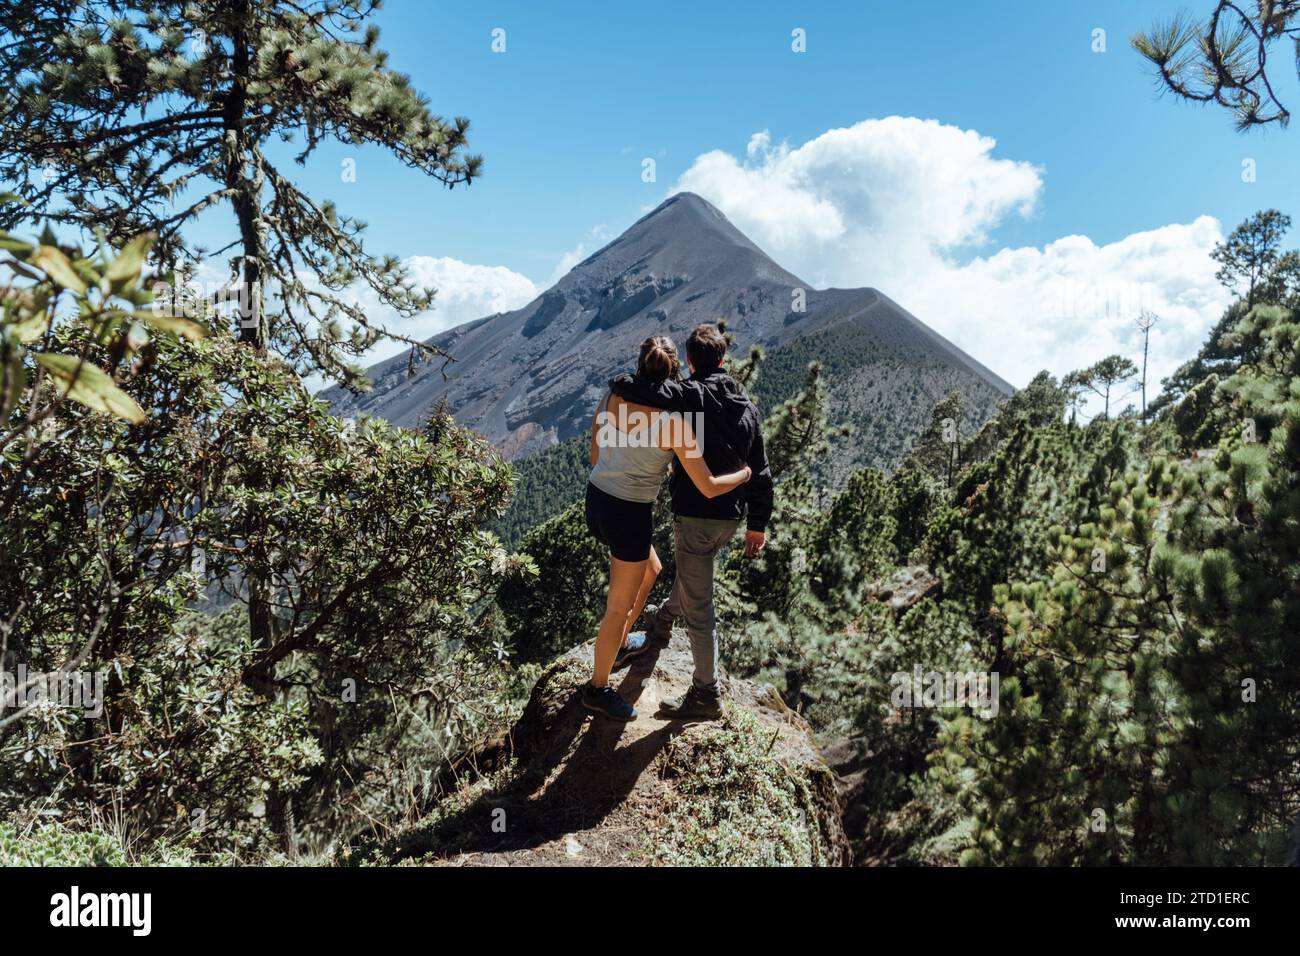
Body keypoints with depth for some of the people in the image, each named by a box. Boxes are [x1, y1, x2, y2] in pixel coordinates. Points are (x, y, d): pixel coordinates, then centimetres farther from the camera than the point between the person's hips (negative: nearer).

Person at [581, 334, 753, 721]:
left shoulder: (612, 398, -3)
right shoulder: (674, 422, -19)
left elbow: (595, 457, 9)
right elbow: (709, 488, -16)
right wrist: (746, 473, 3)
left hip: (596, 499, 7)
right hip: (629, 515, -7)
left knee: (651, 569, 32)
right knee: (620, 606, 12)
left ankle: (619, 643, 50)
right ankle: (597, 689, 28)